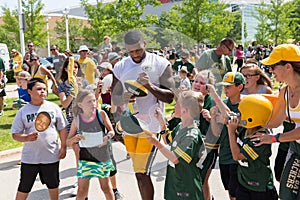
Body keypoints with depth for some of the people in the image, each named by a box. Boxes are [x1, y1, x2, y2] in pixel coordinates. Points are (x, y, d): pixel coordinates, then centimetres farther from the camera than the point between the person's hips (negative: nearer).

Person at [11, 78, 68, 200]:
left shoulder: (53, 107, -2)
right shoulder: (23, 111, -5)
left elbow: (62, 128, 4)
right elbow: (15, 134, -5)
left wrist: (63, 147, 1)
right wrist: (27, 138, -24)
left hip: (51, 155, 1)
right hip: (29, 157, -1)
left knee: (53, 185, 19)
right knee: (24, 188, 10)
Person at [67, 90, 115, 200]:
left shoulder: (101, 114, -11)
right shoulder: (77, 120, -10)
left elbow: (111, 131, 1)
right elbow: (68, 142, -1)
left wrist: (107, 137, -21)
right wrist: (75, 138, -23)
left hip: (103, 157, 1)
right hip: (85, 158, 0)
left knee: (106, 187, 16)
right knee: (82, 191, 1)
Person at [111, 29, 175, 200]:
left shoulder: (160, 64, -5)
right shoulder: (120, 67, 7)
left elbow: (170, 97, -9)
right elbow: (114, 98, 8)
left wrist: (150, 86, -24)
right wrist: (124, 98, -15)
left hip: (150, 126, -5)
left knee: (142, 172, -7)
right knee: (139, 171, 15)